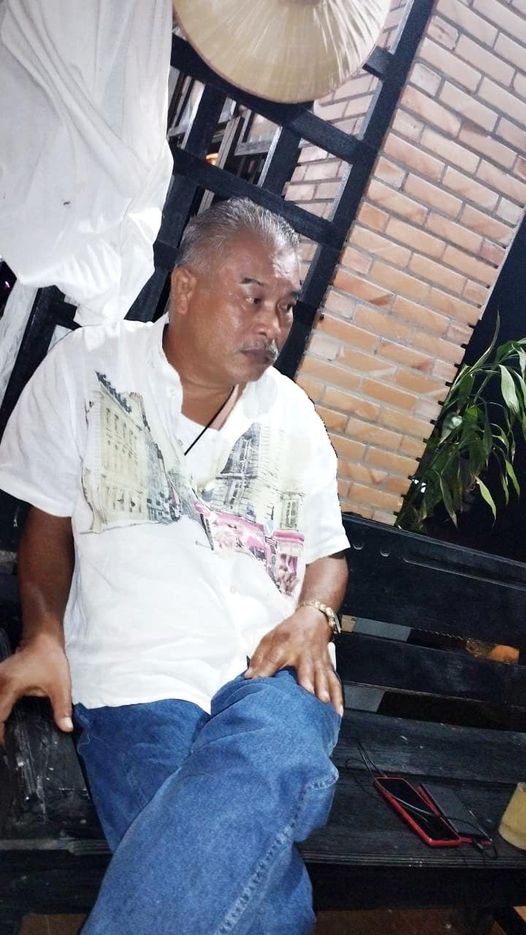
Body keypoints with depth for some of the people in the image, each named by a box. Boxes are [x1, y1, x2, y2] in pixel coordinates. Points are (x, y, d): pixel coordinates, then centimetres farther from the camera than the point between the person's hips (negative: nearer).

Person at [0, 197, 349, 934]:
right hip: (137, 681, -2)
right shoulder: (86, 367, 5)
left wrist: (313, 618, -3)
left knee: (258, 773, -33)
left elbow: (327, 552, 19)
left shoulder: (294, 415, 13)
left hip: (274, 672, 3)